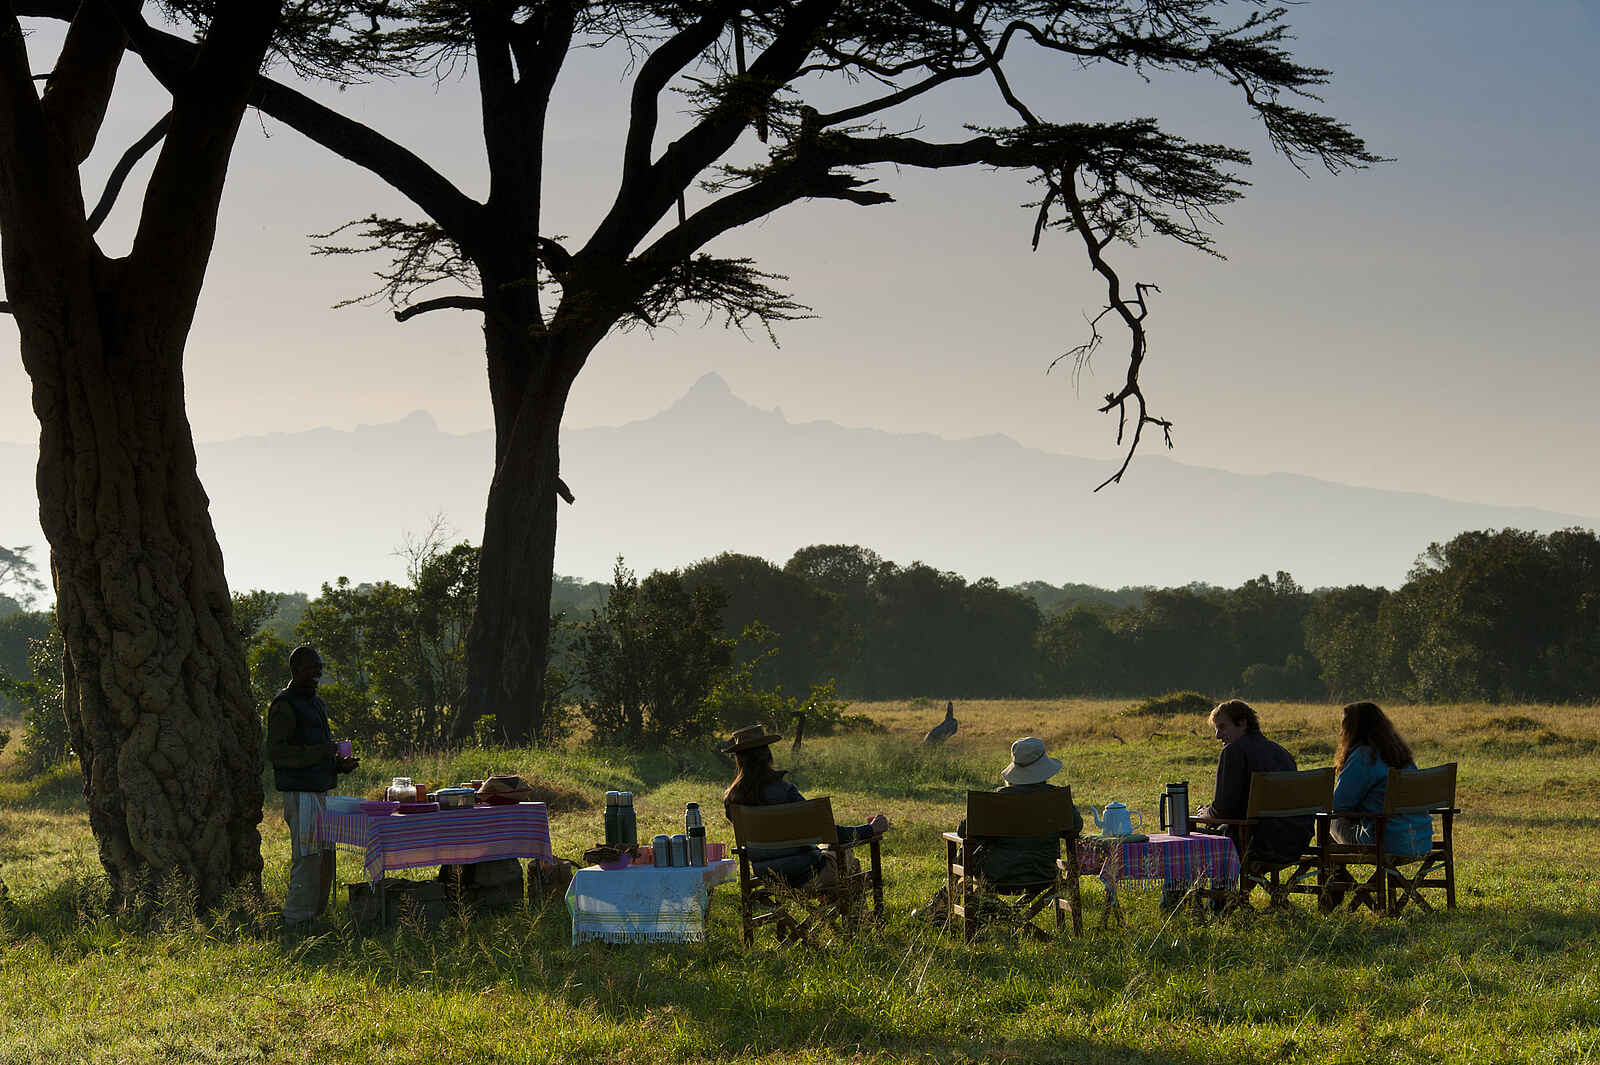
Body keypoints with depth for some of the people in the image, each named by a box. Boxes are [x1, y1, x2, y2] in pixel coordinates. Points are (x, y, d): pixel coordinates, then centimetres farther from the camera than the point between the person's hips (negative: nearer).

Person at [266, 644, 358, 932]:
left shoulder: (316, 704, 21)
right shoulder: (284, 705, -8)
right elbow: (276, 752, -17)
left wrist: (342, 764, 12)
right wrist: (318, 753, -25)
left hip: (321, 792, 9)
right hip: (300, 794, -9)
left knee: (325, 859, 9)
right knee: (307, 859, -11)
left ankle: (316, 914, 16)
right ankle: (296, 921, -6)